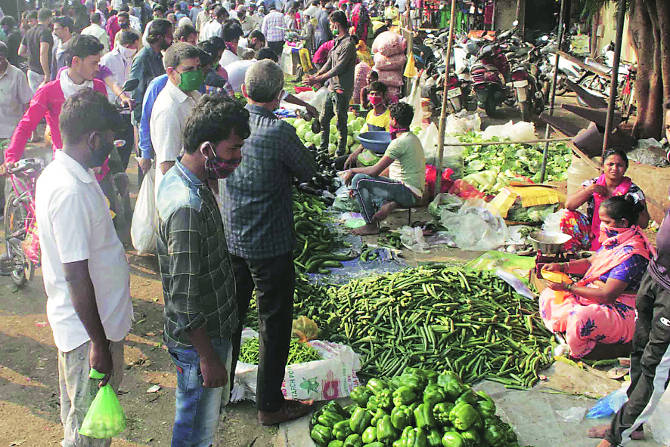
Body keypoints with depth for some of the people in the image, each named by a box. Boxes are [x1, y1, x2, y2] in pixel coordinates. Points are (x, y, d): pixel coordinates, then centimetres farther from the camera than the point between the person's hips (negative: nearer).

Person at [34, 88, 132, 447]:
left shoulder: (56, 173, 4)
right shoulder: (71, 191, -28)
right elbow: (76, 275, -27)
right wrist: (98, 343, -21)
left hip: (91, 320, 10)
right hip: (88, 327, -10)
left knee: (79, 414, 25)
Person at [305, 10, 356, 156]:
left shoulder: (348, 44, -18)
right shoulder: (337, 41, 13)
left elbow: (338, 69, -22)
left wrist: (317, 79, -21)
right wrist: (315, 76, 3)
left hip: (342, 90, -9)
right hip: (332, 87, 9)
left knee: (341, 122, 0)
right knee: (324, 119, 15)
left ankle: (341, 153, 11)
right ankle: (323, 149, 27)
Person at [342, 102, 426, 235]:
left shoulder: (400, 142, -18)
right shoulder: (411, 138, 15)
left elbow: (375, 171, -18)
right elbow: (391, 169, 18)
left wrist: (352, 171, -1)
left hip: (408, 193, -10)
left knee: (358, 180, -15)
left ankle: (371, 225, -9)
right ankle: (387, 203, -6)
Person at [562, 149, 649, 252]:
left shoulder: (634, 191, -4)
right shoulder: (593, 184, 1)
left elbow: (644, 224, -10)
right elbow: (568, 205, -10)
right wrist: (590, 189, -17)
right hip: (593, 234, 2)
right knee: (568, 216, -15)